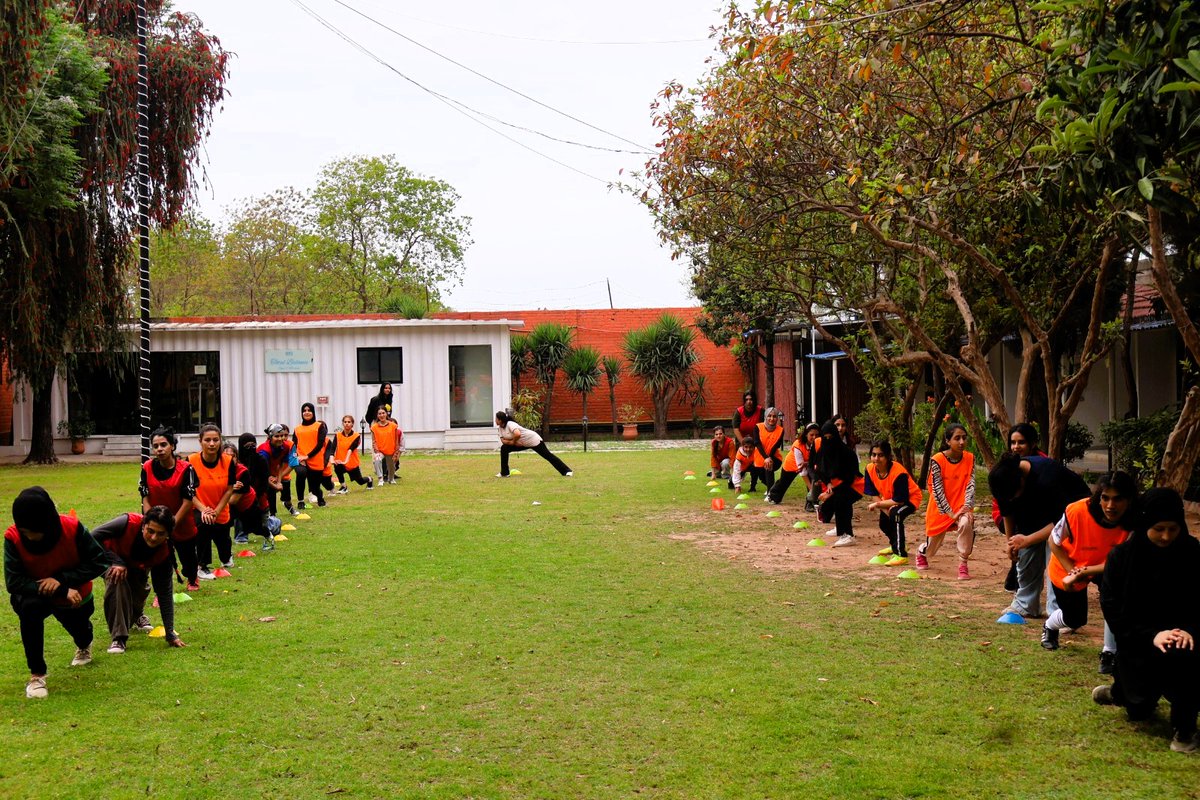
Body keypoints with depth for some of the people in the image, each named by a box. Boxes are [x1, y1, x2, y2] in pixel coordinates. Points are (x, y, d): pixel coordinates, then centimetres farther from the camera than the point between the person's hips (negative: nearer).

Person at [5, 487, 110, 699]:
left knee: (80, 631, 19)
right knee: (29, 606, -34)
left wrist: (62, 580, -32)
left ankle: (84, 646, 63)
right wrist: (63, 591, -36)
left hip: (75, 597, 2)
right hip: (36, 595, -2)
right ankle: (36, 675, -22)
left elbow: (99, 562, -20)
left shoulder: (73, 528, -28)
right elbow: (13, 582, -29)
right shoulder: (13, 537, -27)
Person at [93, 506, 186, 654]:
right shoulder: (129, 523, -39)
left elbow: (165, 593, -23)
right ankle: (118, 638, -28)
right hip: (111, 557, -4)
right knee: (117, 579, -33)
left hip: (136, 567, 4)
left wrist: (170, 634, -25)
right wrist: (116, 562, -40)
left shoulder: (164, 553, -28)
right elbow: (94, 537, -32)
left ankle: (135, 616, 39)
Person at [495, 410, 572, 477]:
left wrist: (513, 441, -24)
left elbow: (517, 434, -43)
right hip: (522, 444, 9)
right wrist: (510, 442, -19)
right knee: (504, 448, -2)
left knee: (548, 455, -7)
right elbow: (503, 440, 0)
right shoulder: (501, 427, 2)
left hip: (533, 440, -9)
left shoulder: (510, 424, -27)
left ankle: (566, 471, -1)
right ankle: (504, 473, 4)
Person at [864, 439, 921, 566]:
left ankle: (901, 555, -30)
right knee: (884, 522, 20)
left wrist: (878, 504, -28)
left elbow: (900, 500, -34)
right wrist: (886, 510, -23)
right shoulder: (870, 469, -18)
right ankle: (895, 545, 55)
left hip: (910, 499, -8)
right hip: (890, 499, 8)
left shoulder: (899, 473, -36)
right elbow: (874, 494, -11)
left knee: (896, 514, -34)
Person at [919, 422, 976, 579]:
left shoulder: (970, 458, -5)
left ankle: (963, 565, -19)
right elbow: (937, 490, -17)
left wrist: (967, 507, -24)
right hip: (941, 509, -1)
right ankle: (921, 551, 55)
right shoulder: (937, 460, -16)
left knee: (966, 523, -36)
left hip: (960, 506, 1)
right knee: (931, 550, 14)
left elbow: (970, 485, -10)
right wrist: (951, 513, -22)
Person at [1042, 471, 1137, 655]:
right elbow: (1054, 542, -18)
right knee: (1074, 620, 11)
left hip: (1102, 567, 1)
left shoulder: (1132, 525, -31)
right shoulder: (1077, 512, -36)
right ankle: (1049, 626, 50)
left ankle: (1110, 651, -6)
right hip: (1067, 568, -1)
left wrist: (1083, 572, -31)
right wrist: (1072, 571, -22)